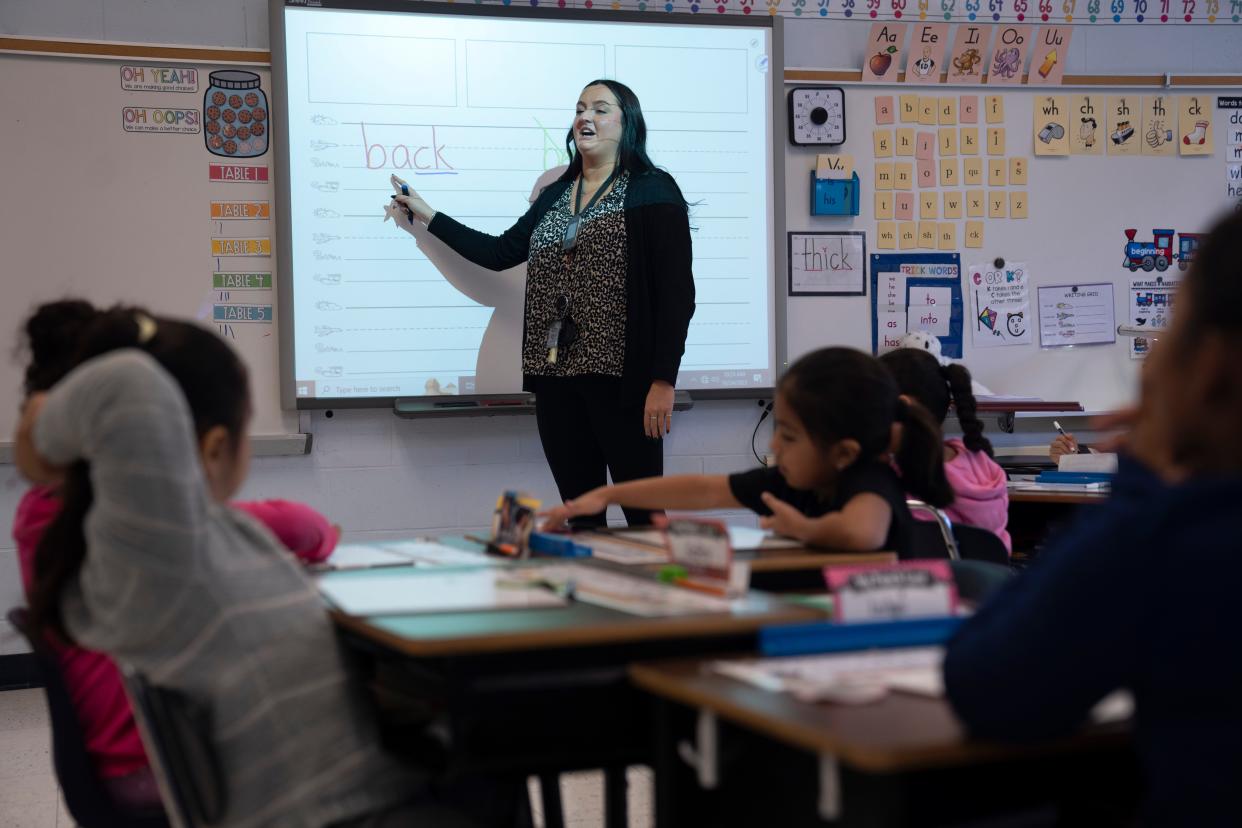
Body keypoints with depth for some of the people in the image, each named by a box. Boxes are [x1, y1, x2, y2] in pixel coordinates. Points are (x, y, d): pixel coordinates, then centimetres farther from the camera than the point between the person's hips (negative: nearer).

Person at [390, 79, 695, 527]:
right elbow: (500, 252, 22)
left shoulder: (652, 191, -3)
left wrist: (663, 380, -16)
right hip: (557, 376, 6)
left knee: (643, 514, -5)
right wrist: (428, 216, 20)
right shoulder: (556, 195, 18)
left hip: (621, 377, -6)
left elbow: (677, 291, -9)